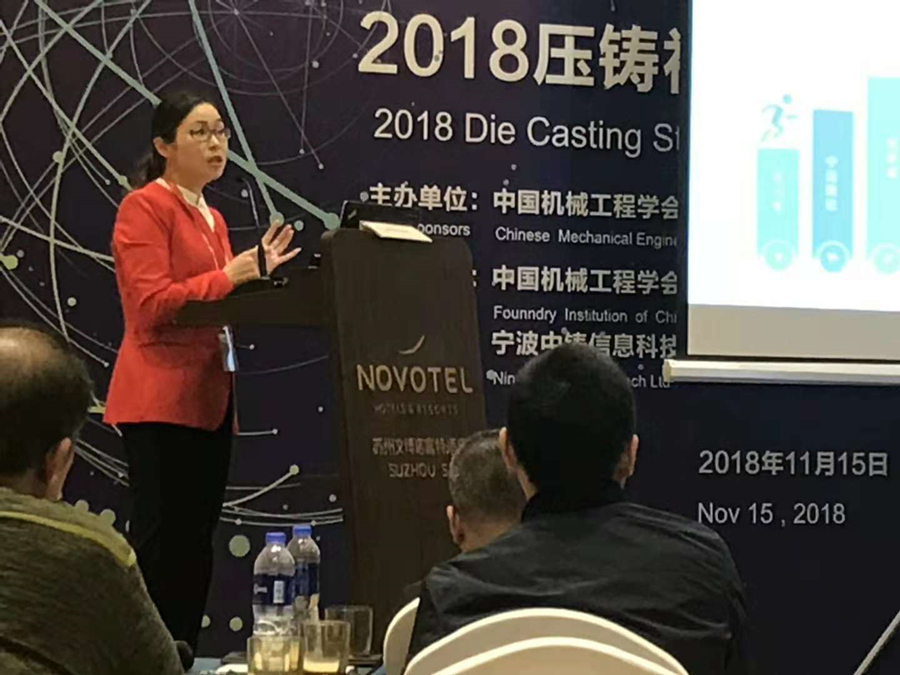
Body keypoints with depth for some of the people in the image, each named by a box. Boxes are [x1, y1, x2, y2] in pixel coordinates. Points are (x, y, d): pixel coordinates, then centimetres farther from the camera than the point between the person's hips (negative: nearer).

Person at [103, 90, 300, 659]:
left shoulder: (212, 218, 20)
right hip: (161, 401, -9)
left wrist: (256, 272, 10)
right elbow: (152, 303, -17)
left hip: (210, 398, 9)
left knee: (198, 543, 9)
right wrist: (228, 276, -17)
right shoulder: (145, 207, -7)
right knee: (161, 543, -9)